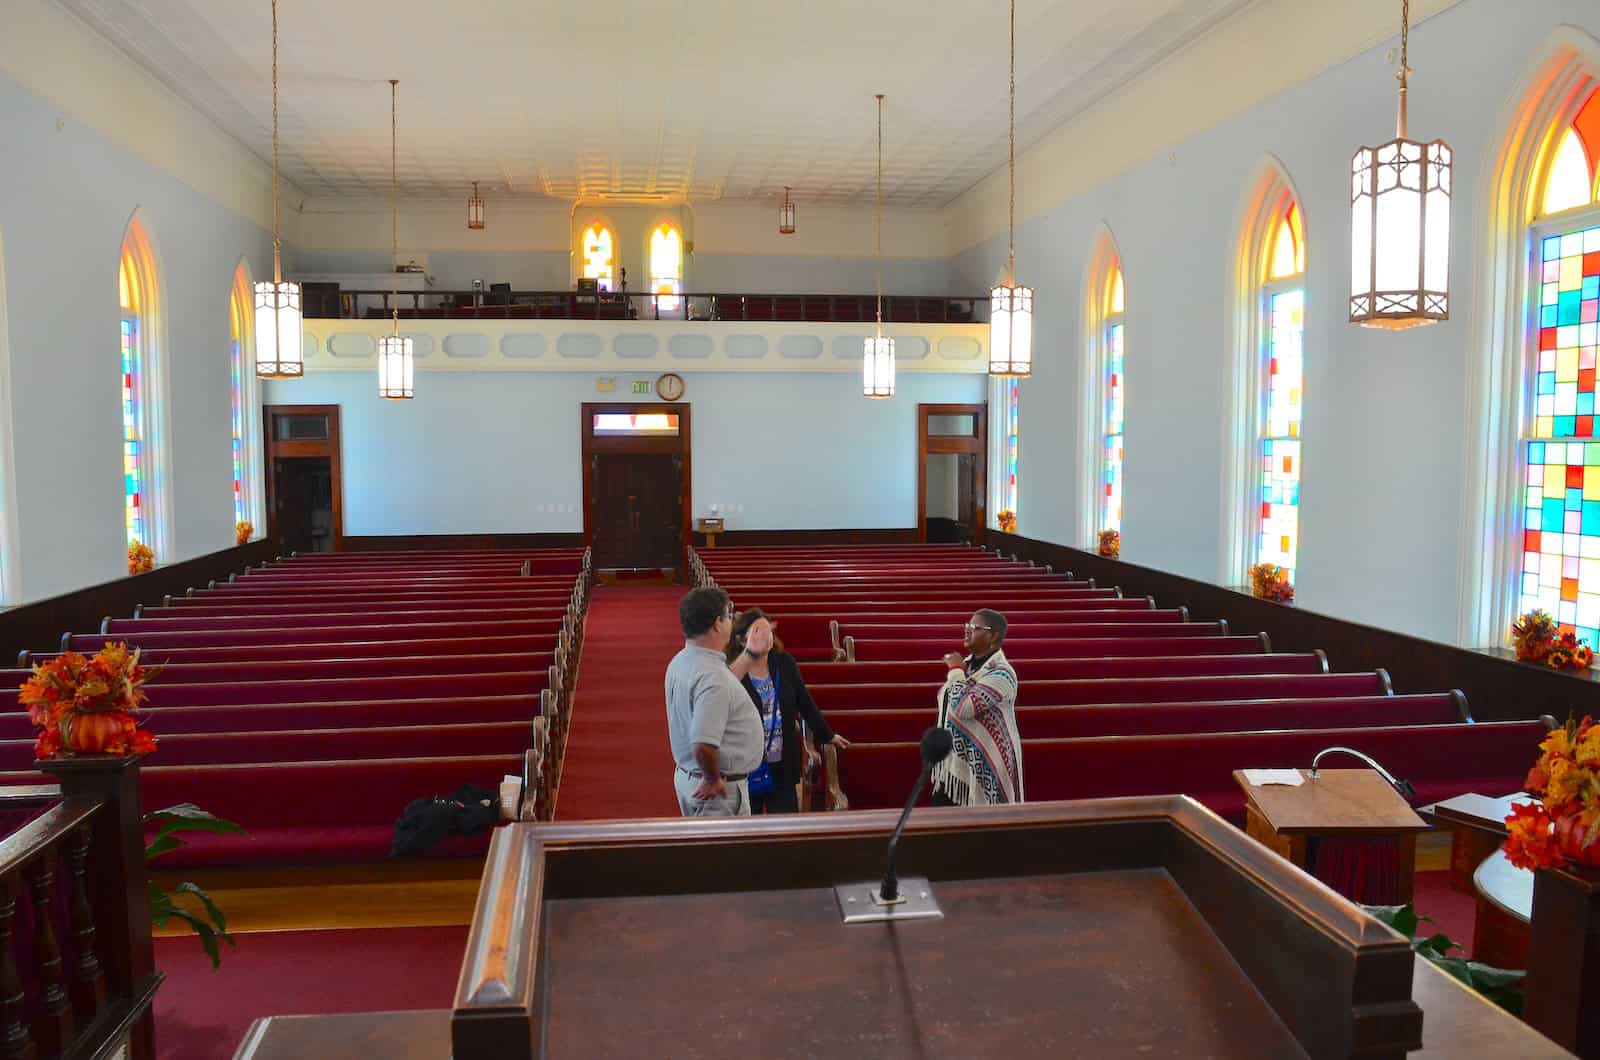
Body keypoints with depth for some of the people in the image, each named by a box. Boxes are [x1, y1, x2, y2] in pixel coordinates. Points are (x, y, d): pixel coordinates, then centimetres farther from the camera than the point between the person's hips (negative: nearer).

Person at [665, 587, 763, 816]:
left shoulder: (679, 662, 4)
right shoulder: (712, 677, -28)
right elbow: (704, 744, -34)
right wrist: (713, 779, -19)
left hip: (686, 775, 10)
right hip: (722, 788, -10)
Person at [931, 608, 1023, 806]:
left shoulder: (1000, 673, -19)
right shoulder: (967, 663, 8)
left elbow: (962, 708, -30)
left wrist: (956, 670, -17)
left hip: (982, 766, -8)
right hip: (955, 762, 8)